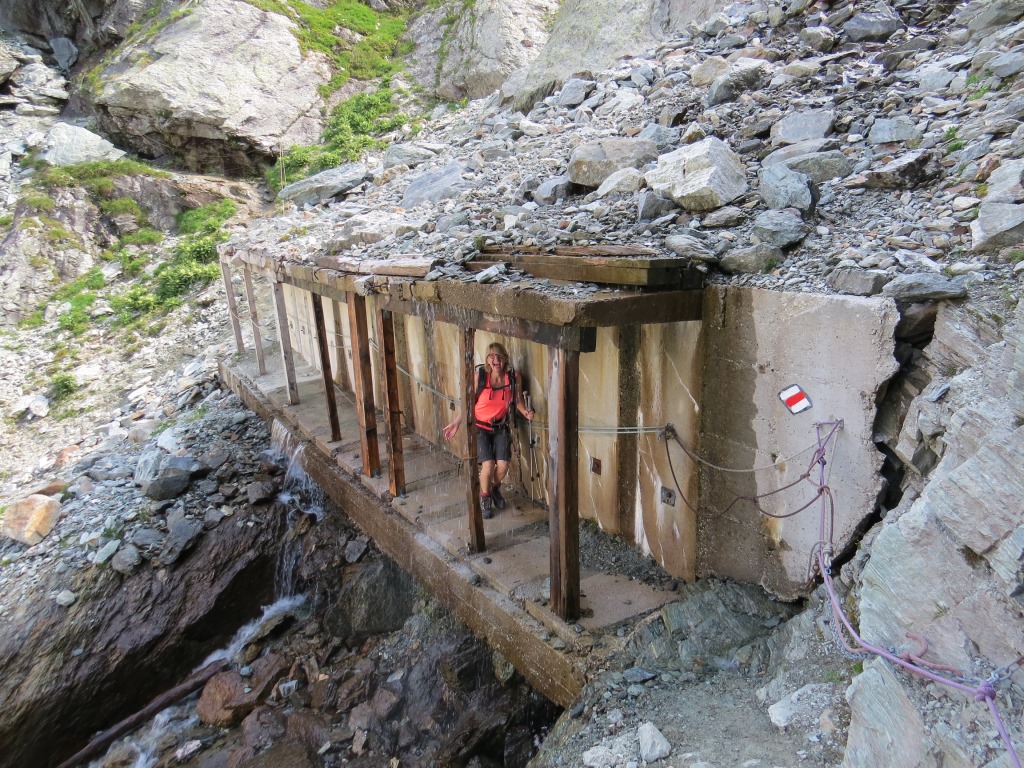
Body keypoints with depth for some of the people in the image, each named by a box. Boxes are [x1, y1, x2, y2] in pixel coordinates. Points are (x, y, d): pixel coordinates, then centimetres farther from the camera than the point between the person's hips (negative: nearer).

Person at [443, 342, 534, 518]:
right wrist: (457, 423, -12)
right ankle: (485, 497, 16)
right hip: (480, 426, -2)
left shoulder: (514, 377, -12)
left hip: (501, 426, 2)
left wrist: (526, 412, -17)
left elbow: (518, 400, 2)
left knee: (503, 464, -9)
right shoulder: (479, 375, -18)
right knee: (488, 464, -15)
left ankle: (495, 488, 27)